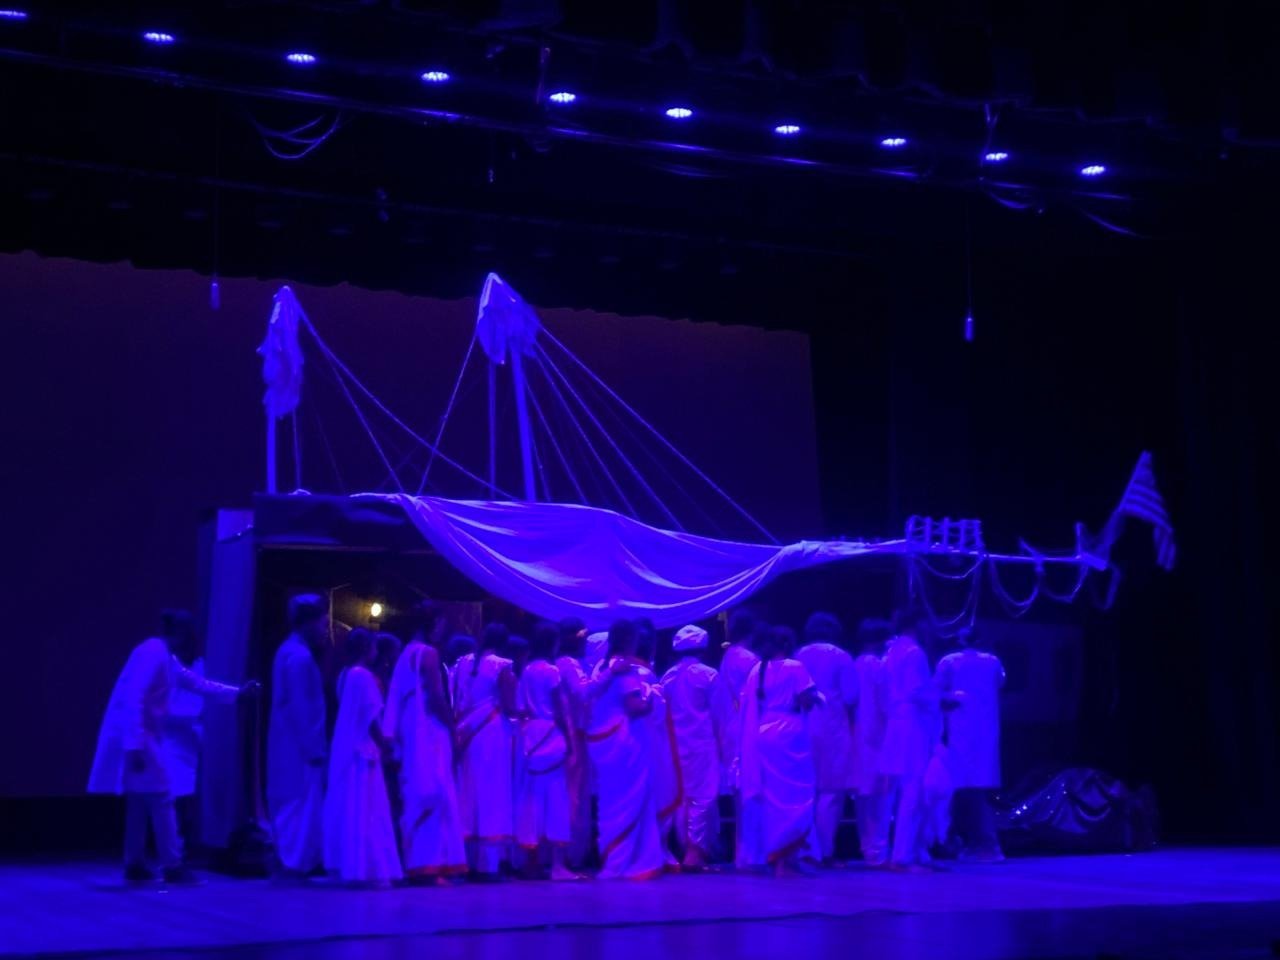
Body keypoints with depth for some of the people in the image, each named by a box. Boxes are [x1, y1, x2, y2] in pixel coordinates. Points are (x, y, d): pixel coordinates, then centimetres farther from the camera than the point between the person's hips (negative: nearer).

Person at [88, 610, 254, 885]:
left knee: (140, 802, 11)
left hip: (144, 737, 10)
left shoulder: (166, 659, 17)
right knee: (160, 799, -7)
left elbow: (197, 684, 28)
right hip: (135, 738, -10)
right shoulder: (153, 653, -15)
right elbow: (134, 700, -23)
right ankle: (172, 866, -3)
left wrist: (237, 692, 26)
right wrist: (135, 745, -27)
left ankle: (135, 865, 15)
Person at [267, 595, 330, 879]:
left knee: (292, 806, 12)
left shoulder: (289, 651, 14)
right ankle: (294, 865, -5)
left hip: (292, 746, 10)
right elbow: (302, 709, -21)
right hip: (301, 748, -10)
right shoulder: (300, 657, -17)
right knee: (302, 805, -6)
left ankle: (288, 862, 16)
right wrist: (315, 748, -19)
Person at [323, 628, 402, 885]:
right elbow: (371, 717, -17)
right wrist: (383, 744, -8)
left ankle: (345, 864, 14)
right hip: (362, 749, -9)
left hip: (346, 750, 9)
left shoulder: (345, 674, 12)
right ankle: (366, 867, -7)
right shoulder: (363, 675, -15)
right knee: (363, 809, -7)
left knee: (346, 808, 11)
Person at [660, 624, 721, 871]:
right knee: (703, 795, -5)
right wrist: (719, 740, 4)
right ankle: (696, 851, -13)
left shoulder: (668, 677, 9)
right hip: (702, 743, -5)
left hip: (677, 744, 5)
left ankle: (685, 849, 13)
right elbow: (717, 712, -4)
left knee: (682, 795, 10)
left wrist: (673, 735, 15)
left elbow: (664, 711, 10)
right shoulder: (707, 674, -5)